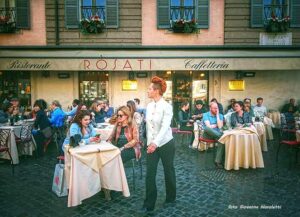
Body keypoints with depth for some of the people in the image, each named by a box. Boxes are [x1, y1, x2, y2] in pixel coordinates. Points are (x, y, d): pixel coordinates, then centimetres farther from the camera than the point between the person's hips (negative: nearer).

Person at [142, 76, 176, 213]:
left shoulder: (166, 107, -16)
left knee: (168, 171, 13)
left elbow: (165, 127, -26)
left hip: (166, 144, -5)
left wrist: (156, 143, -37)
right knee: (150, 173, 3)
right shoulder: (149, 106, 3)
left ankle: (170, 198, 34)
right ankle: (149, 204, 15)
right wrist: (149, 142, 9)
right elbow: (148, 125, 8)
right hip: (152, 144, 5)